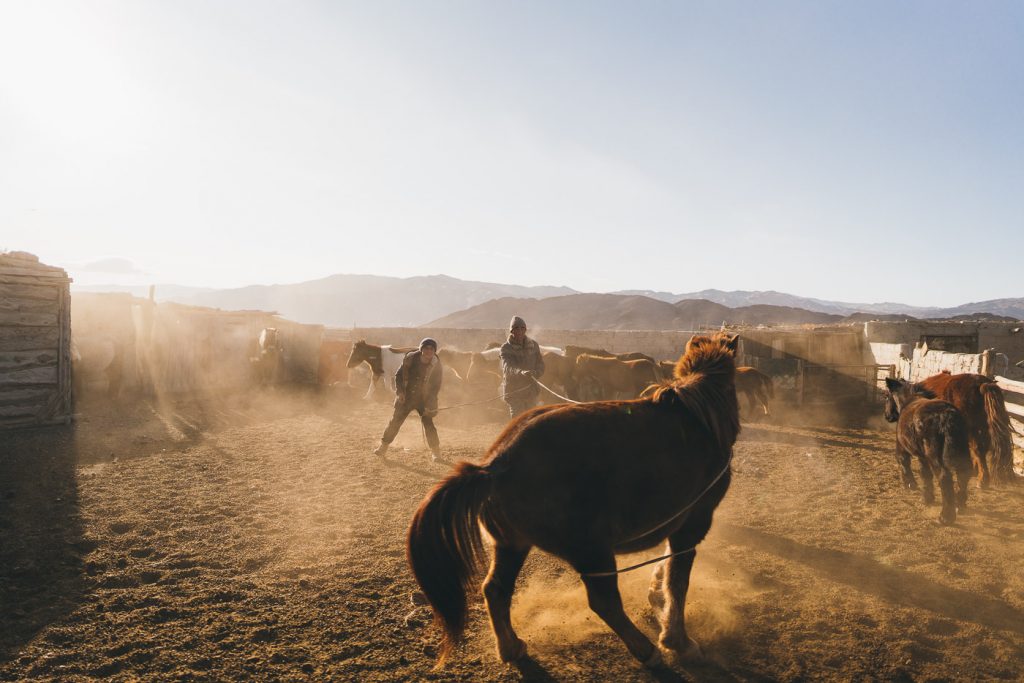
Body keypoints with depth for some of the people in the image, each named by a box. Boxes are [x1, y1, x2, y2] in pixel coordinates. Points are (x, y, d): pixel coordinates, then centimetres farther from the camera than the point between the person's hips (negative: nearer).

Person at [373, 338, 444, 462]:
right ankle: (383, 447, 18)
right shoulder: (410, 358, -10)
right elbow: (398, 375, -1)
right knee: (395, 421, 2)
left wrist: (430, 402, -10)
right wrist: (400, 391, -12)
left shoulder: (436, 364, -9)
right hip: (406, 397, 1)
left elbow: (437, 385, -2)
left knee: (428, 424, -9)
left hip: (424, 399, -1)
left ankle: (435, 452, 5)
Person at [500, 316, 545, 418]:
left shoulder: (533, 345, 4)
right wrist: (521, 372, -47)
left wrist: (534, 374, -19)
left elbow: (541, 366, 5)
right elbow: (507, 367, -26)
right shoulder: (506, 348, -9)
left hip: (531, 391, 4)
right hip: (513, 391, -4)